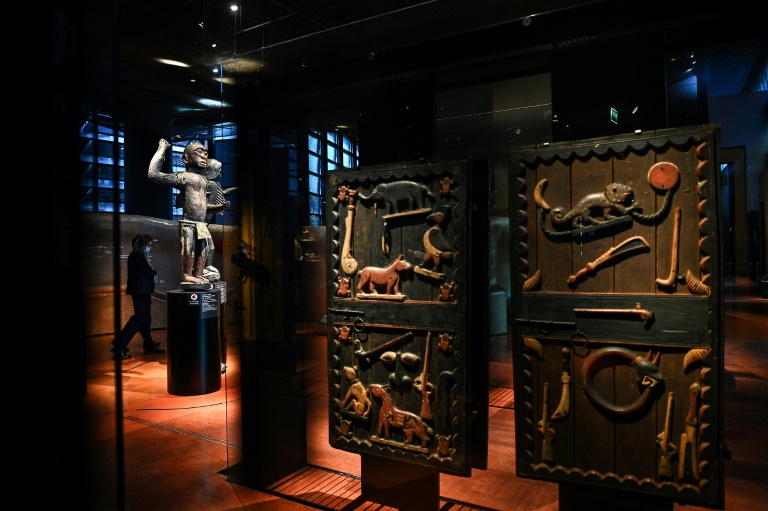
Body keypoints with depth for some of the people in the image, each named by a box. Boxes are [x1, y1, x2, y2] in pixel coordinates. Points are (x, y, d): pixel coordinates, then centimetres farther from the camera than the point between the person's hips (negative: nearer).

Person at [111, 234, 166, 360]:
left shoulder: (136, 255, 18)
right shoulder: (138, 255, -14)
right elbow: (149, 272, -19)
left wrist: (150, 270, -2)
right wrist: (153, 270, 0)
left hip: (141, 291, 11)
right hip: (140, 291, -11)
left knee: (145, 318, 15)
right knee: (139, 318, -10)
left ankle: (149, 345, 23)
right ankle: (119, 348, -11)